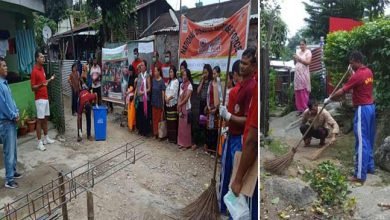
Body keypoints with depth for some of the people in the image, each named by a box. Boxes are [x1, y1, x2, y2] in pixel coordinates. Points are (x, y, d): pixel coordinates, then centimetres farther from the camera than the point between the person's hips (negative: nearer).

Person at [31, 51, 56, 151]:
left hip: (46, 98, 9)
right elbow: (33, 87, -17)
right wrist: (41, 85, -31)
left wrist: (50, 79, 18)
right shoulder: (34, 71, -15)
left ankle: (46, 138, 26)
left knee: (45, 118, 15)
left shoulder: (42, 69, 12)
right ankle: (39, 142, 0)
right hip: (40, 99, -9)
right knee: (40, 120, -5)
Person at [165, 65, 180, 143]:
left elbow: (175, 93, -14)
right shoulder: (169, 81, 16)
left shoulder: (176, 81, -7)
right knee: (168, 120, 9)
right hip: (168, 103, 7)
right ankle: (169, 136, 17)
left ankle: (174, 138, 1)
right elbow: (166, 90, 11)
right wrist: (166, 97, -6)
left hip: (173, 103, -7)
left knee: (173, 121, -5)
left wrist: (169, 98, -8)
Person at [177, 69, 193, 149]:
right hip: (181, 108, 7)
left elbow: (186, 98, -16)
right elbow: (179, 96, 9)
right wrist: (178, 106, -2)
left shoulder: (189, 85, -11)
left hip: (187, 108, -7)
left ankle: (187, 143, 9)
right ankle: (181, 142, 19)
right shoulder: (181, 85, 10)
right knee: (181, 125, 10)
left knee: (186, 126, -1)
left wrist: (180, 104, -11)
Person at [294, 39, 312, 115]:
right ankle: (300, 109, 8)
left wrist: (299, 59, -17)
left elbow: (308, 62, -12)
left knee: (304, 91, -9)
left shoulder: (308, 52, 0)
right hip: (297, 73, 6)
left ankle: (305, 109, -5)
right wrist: (295, 59, 0)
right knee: (297, 91, 2)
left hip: (304, 74, -6)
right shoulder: (298, 52, 18)